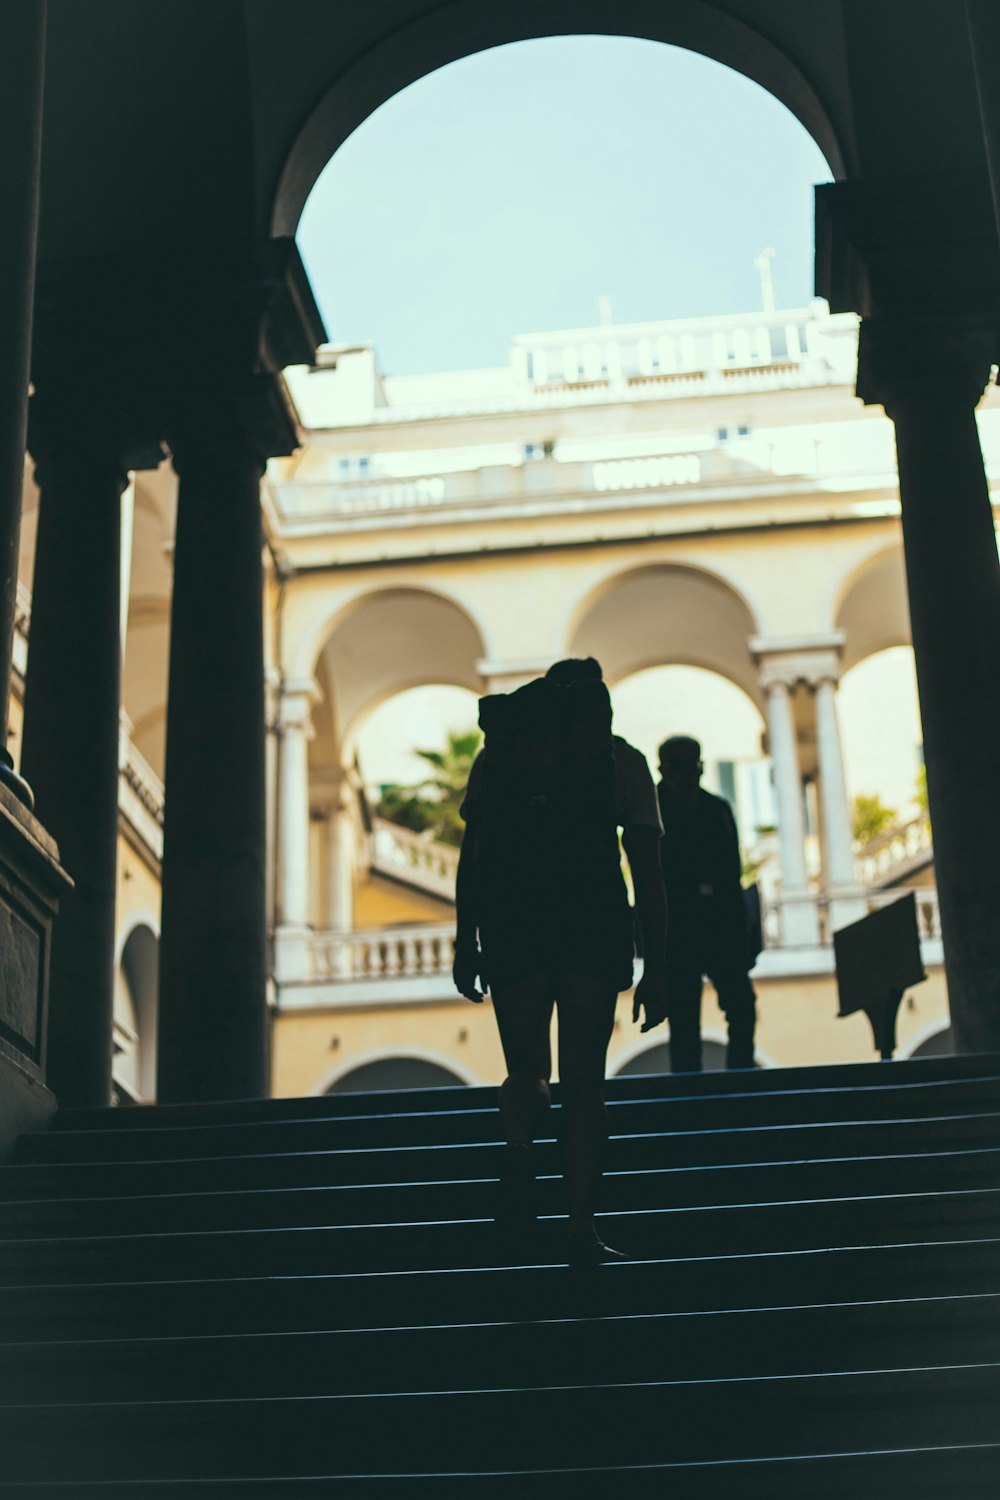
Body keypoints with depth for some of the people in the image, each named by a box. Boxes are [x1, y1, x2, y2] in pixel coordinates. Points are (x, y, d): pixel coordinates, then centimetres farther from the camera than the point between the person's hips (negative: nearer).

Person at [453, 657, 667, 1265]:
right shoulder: (621, 759, 7)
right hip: (596, 926, 0)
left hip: (511, 928, 0)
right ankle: (582, 1225, 7)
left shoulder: (499, 751, 8)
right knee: (584, 1080, 3)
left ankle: (520, 1146, -10)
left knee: (527, 1069, 9)